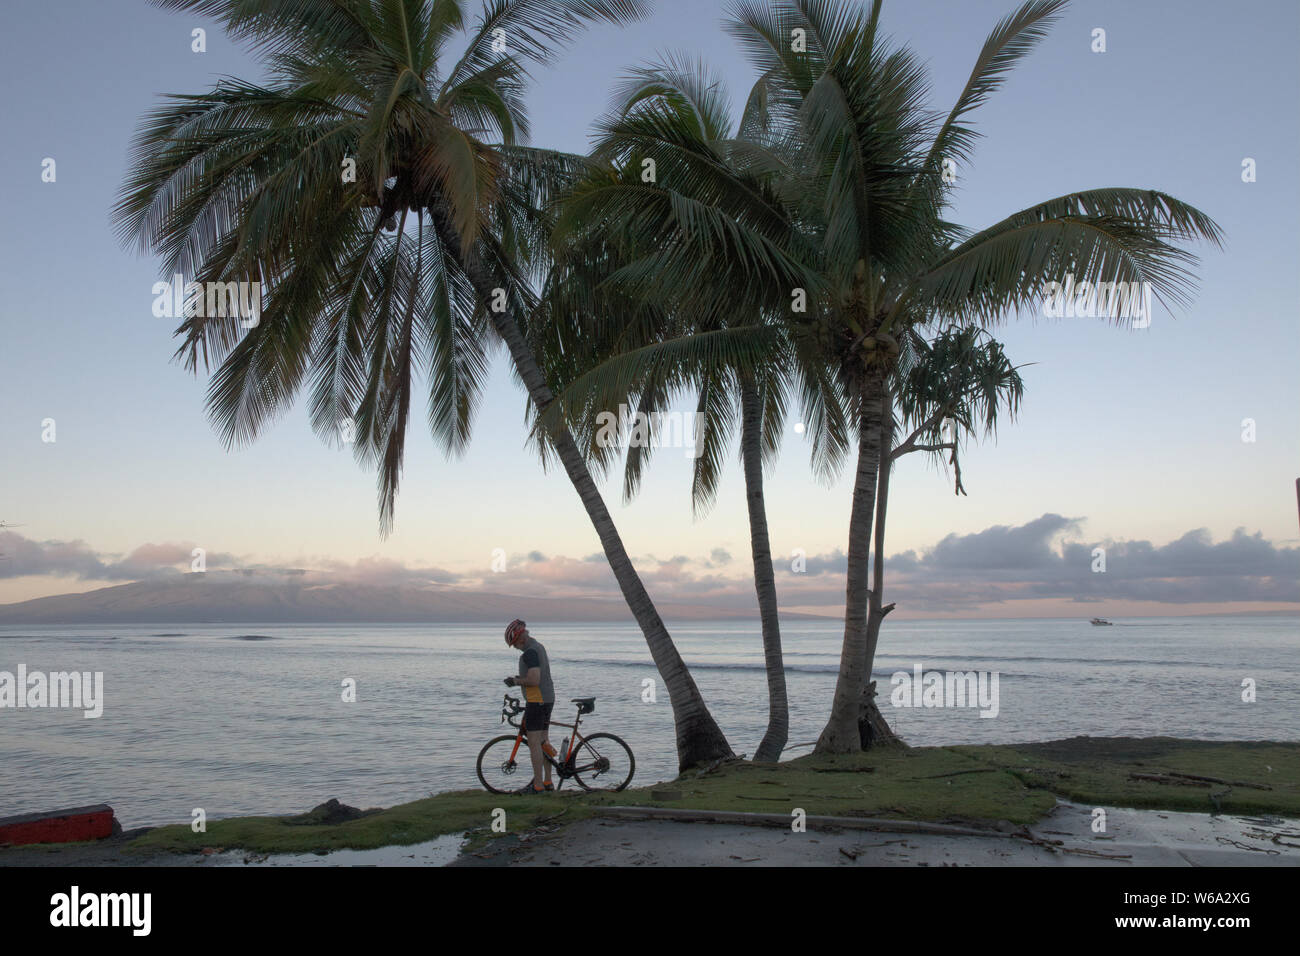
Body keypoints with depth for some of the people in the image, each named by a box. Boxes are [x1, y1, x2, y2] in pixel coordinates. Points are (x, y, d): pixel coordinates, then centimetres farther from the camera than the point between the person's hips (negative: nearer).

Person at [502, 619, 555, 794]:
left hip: (536, 700, -10)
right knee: (543, 741, 14)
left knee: (534, 743, -7)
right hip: (548, 698, 10)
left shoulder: (530, 652, -17)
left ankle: (537, 785, -6)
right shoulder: (538, 646, 16)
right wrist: (518, 679, 14)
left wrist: (516, 681, -10)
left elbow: (534, 680, -25)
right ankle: (547, 782, 19)